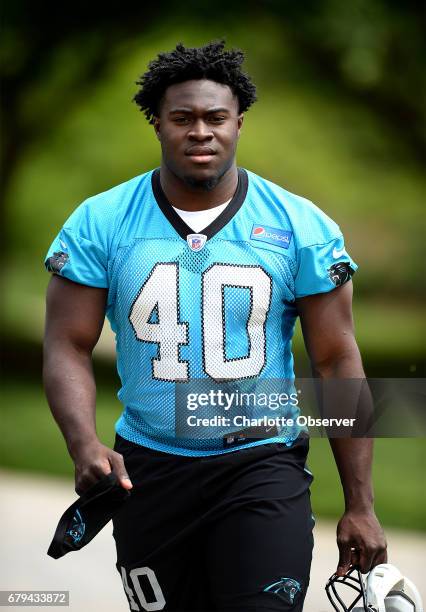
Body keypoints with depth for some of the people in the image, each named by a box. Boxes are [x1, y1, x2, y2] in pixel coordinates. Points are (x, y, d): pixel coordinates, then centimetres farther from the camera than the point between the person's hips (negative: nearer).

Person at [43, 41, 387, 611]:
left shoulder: (300, 226, -3)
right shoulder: (100, 223, -2)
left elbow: (337, 362, -1)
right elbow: (68, 348, -3)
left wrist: (360, 506, -3)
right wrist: (85, 444, -23)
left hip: (263, 463, -1)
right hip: (148, 470, 2)